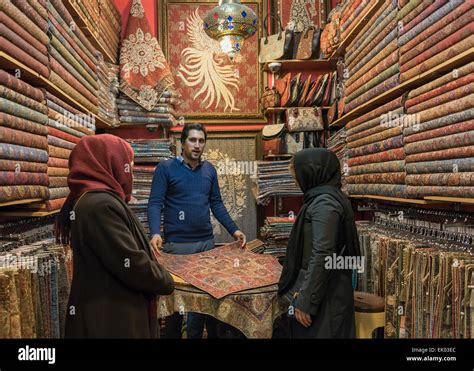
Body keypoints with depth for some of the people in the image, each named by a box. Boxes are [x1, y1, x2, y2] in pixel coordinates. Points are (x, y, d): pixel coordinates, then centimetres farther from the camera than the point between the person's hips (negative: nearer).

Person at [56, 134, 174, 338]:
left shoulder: (86, 198, 9)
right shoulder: (101, 204, -24)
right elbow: (131, 264, -25)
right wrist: (166, 282, -10)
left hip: (102, 310, 10)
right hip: (111, 319, -10)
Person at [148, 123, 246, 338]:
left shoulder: (209, 169, 9)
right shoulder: (166, 168, -5)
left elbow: (216, 203, 13)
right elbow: (155, 204, -10)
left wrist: (233, 230, 4)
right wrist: (155, 233, -26)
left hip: (206, 242, 5)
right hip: (176, 244, -4)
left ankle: (195, 334, 33)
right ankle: (172, 335, 29)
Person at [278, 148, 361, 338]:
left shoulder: (324, 203, -20)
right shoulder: (326, 198, 10)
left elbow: (321, 256, -25)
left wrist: (306, 301, -22)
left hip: (323, 294, -9)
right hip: (323, 289, 9)